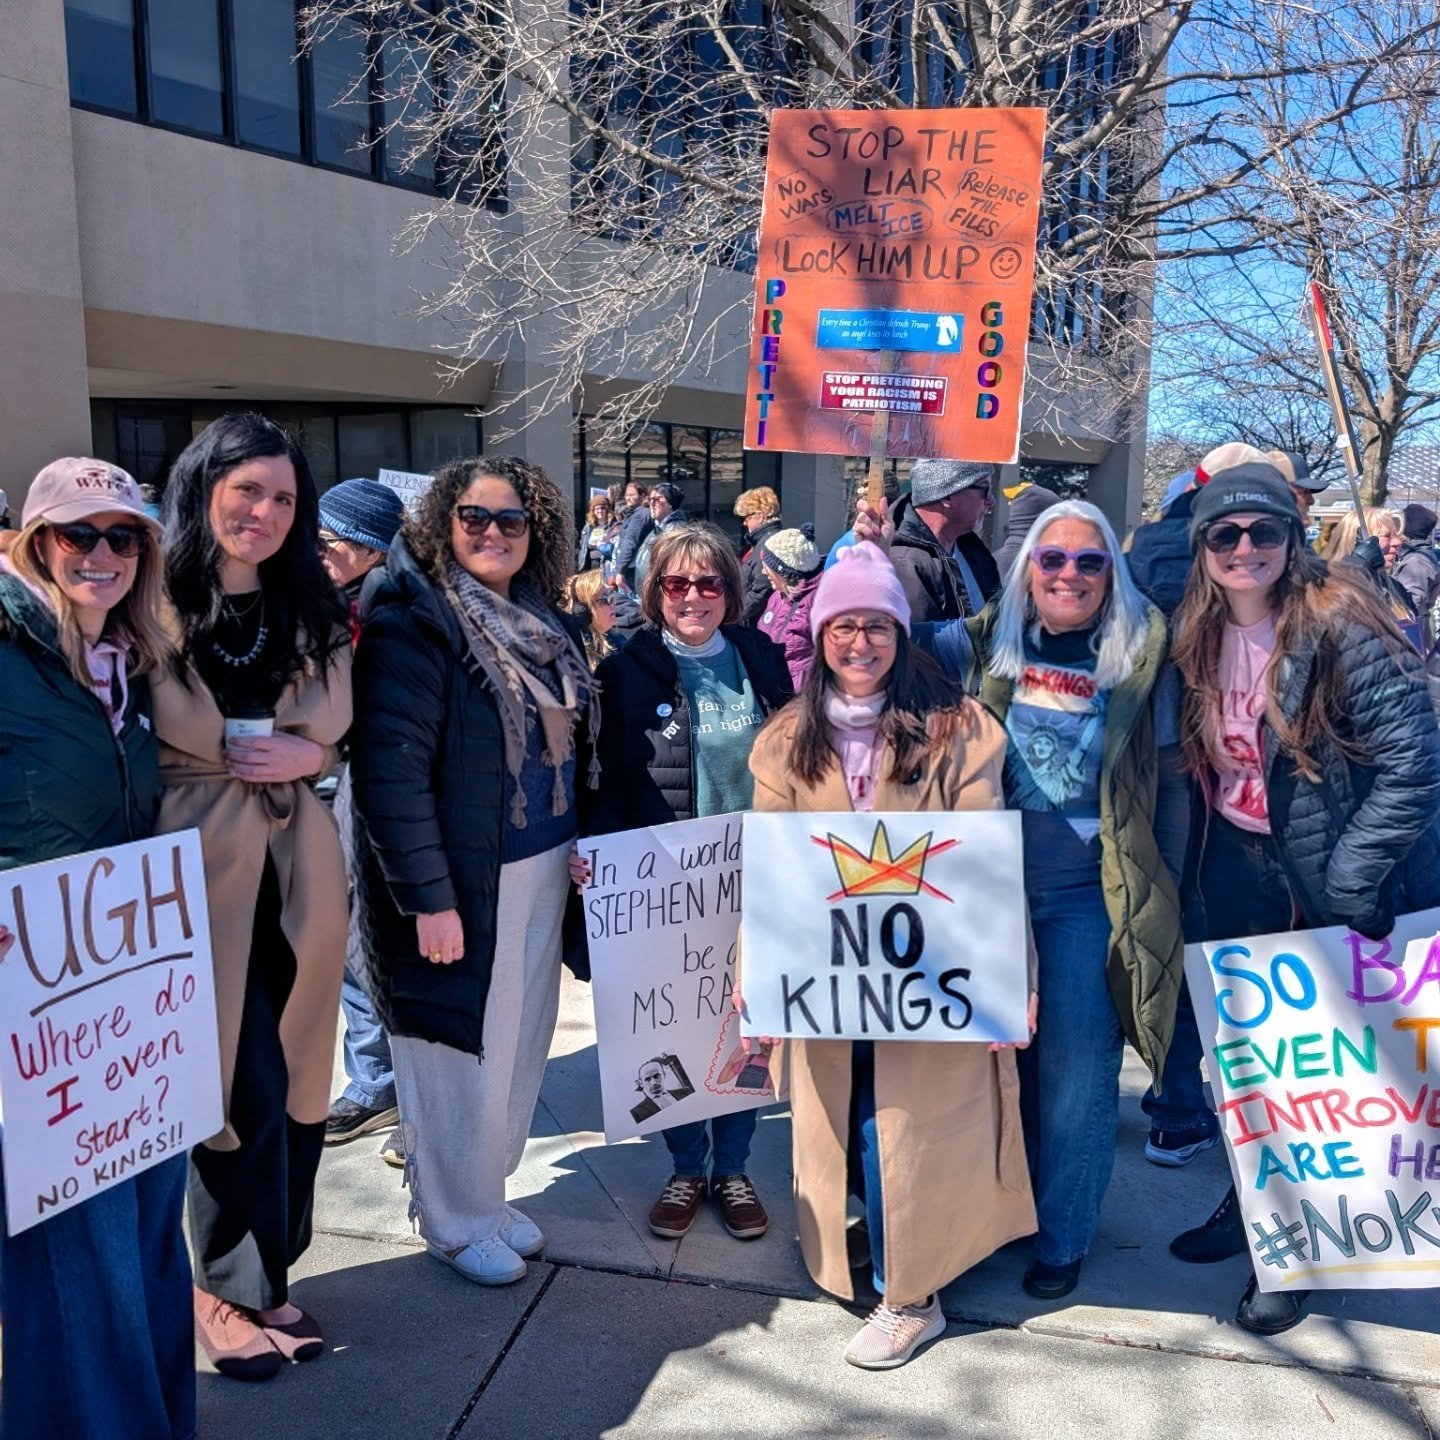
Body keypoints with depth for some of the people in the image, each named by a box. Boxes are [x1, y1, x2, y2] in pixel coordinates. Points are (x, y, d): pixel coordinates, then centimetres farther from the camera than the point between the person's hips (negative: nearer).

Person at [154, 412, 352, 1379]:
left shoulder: (314, 612, 10)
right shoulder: (157, 606, -6)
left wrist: (305, 759, -6)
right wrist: (256, 746, -7)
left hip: (298, 863, 5)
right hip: (201, 868, -5)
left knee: (297, 1078, 10)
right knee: (244, 1084, -1)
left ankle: (261, 1274, 30)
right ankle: (234, 1285, 23)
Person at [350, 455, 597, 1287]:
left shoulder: (545, 623, 9)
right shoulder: (414, 623, -15)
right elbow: (391, 767, -20)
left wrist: (583, 850, 7)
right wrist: (427, 896, -22)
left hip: (542, 873, 7)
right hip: (462, 883, -7)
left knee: (519, 1043, 17)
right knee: (462, 1053, 8)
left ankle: (487, 1194, 37)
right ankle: (456, 1223, 29)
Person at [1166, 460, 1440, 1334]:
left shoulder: (1341, 624, -17)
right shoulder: (1198, 637, 1)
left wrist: (1345, 886, -20)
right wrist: (1198, 860, 5)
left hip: (1337, 884, -5)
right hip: (1238, 872, 5)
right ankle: (1253, 1202, 36)